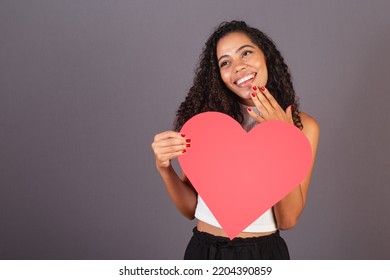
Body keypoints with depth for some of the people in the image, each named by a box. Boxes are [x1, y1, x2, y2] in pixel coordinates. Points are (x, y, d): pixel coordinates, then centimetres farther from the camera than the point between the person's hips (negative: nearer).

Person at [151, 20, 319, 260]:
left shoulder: (302, 125, -7)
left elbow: (288, 219, -11)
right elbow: (191, 208, -4)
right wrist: (164, 167, -21)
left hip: (264, 251, 0)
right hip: (205, 249, 0)